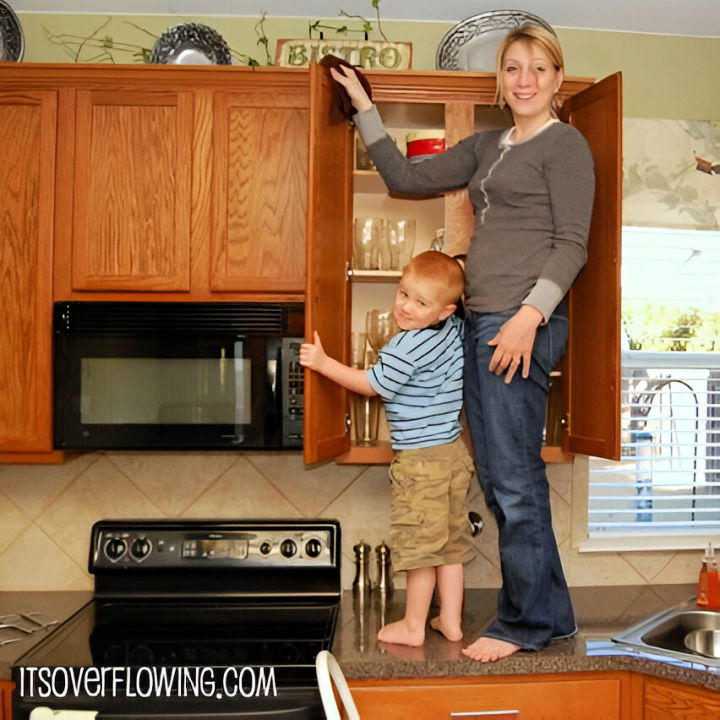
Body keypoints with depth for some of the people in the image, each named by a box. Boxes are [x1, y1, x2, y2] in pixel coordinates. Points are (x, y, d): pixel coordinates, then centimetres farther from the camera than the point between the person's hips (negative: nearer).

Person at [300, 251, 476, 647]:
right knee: (449, 542, 15)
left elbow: (370, 384, -11)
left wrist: (323, 362, -6)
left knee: (419, 544, 2)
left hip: (419, 459, -9)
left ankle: (412, 626, 15)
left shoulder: (405, 347, -20)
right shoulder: (457, 330, 3)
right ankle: (451, 620, 24)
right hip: (454, 452, 9)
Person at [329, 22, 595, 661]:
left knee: (513, 478, -5)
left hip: (524, 321, -8)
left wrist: (530, 314, -20)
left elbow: (572, 244, -8)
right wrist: (364, 106, 22)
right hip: (482, 320, 8)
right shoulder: (489, 146, 22)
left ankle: (527, 622, 10)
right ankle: (549, 613, 23)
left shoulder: (565, 144, 0)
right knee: (498, 476, 10)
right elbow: (405, 177, 22)